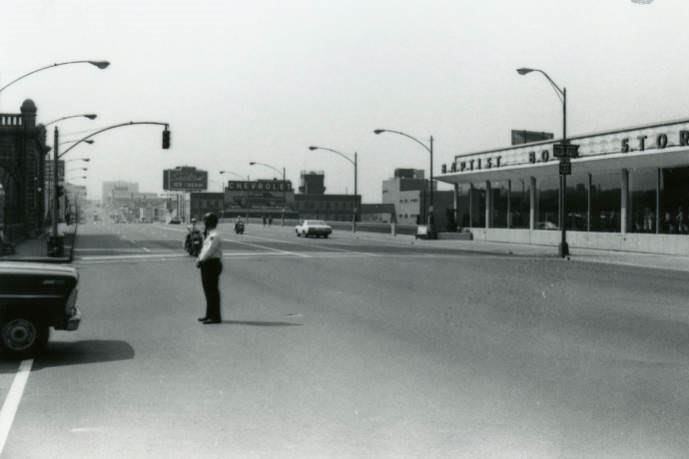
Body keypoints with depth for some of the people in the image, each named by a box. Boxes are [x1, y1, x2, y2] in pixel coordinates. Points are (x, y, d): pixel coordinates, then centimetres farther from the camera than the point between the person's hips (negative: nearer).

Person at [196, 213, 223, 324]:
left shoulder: (214, 236, -17)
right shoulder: (208, 235, 15)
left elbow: (209, 251, -21)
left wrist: (200, 260, -11)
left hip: (212, 264, -10)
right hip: (207, 264, 10)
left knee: (212, 290, -6)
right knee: (208, 290, 16)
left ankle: (215, 317, -2)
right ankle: (210, 314, 26)